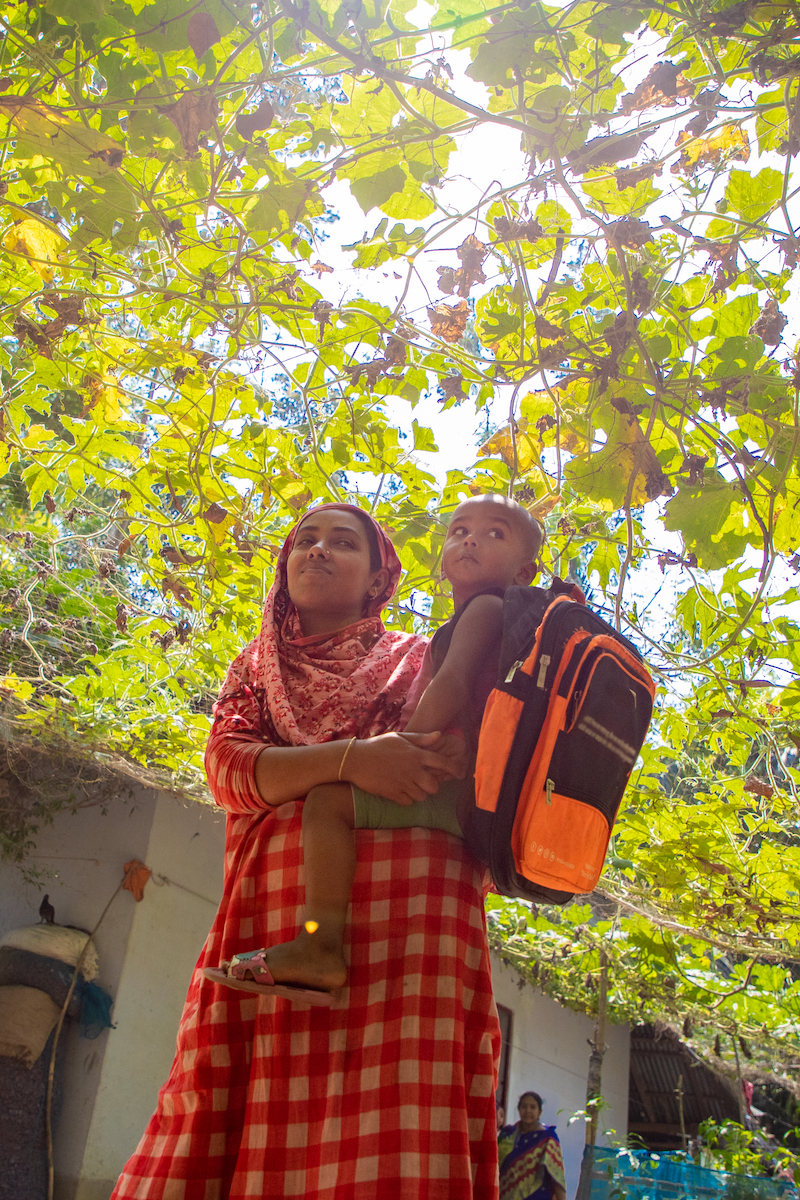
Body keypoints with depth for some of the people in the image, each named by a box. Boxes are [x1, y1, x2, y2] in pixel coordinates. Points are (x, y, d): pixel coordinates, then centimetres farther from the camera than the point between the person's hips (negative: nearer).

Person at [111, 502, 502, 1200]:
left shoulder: (421, 661, 20)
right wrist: (348, 759, -12)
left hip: (404, 898, -2)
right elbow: (226, 765, 5)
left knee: (388, 1139, -14)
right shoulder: (258, 668, 24)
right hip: (277, 902, 2)